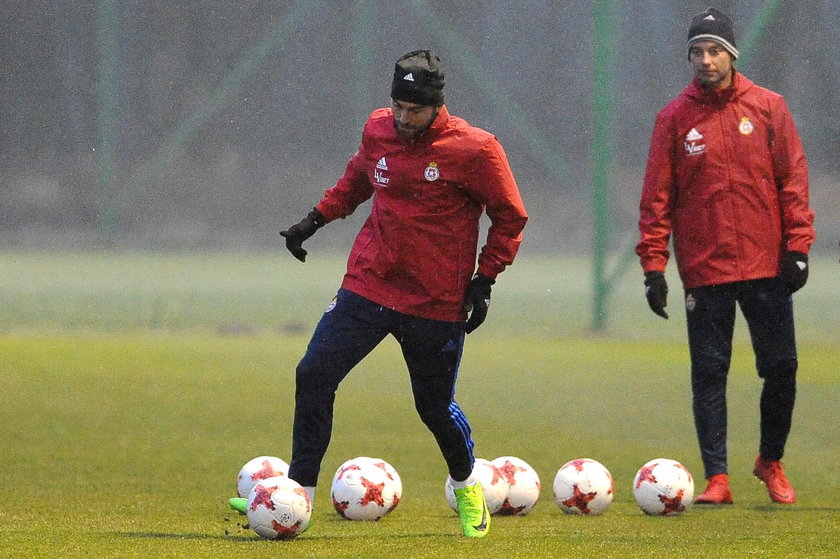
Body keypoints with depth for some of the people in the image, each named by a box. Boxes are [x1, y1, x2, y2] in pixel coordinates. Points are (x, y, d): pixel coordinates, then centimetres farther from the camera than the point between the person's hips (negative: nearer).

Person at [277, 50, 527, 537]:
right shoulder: (378, 130, 2)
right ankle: (300, 492, 0)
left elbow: (510, 217, -3)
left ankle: (467, 487, 35)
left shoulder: (474, 149, -12)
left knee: (436, 406, 6)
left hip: (437, 303, -4)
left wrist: (484, 280, -7)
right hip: (367, 286, 4)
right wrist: (316, 219, 15)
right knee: (313, 375, -8)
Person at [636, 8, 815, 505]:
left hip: (766, 263, 0)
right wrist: (654, 266, -4)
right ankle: (717, 478, 3)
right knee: (709, 373, -1)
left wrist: (797, 246, -5)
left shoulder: (768, 107, 3)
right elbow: (657, 197, 2)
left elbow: (793, 180, 3)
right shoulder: (674, 118, 2)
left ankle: (771, 462, 23)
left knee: (781, 369, 3)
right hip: (704, 268, 0)